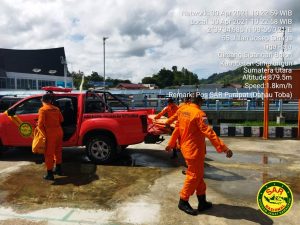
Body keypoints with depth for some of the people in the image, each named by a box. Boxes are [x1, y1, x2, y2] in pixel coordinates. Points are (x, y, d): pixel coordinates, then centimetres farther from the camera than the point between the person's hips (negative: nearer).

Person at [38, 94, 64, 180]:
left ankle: (49, 174, 8)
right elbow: (61, 120, 15)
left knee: (49, 153, 3)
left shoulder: (42, 109, -8)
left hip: (50, 133, -6)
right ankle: (58, 169, 32)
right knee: (58, 151, 19)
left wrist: (44, 133, -4)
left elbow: (40, 124, -16)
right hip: (59, 131, 6)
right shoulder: (56, 108, 9)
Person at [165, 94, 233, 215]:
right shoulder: (199, 113, -20)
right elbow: (209, 133, -28)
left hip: (187, 147, 9)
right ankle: (183, 202, 17)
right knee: (194, 175, 5)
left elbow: (177, 128, 13)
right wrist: (223, 148, -30)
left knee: (199, 174, 17)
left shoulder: (181, 110, 4)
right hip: (195, 150, -9)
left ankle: (202, 202, 25)